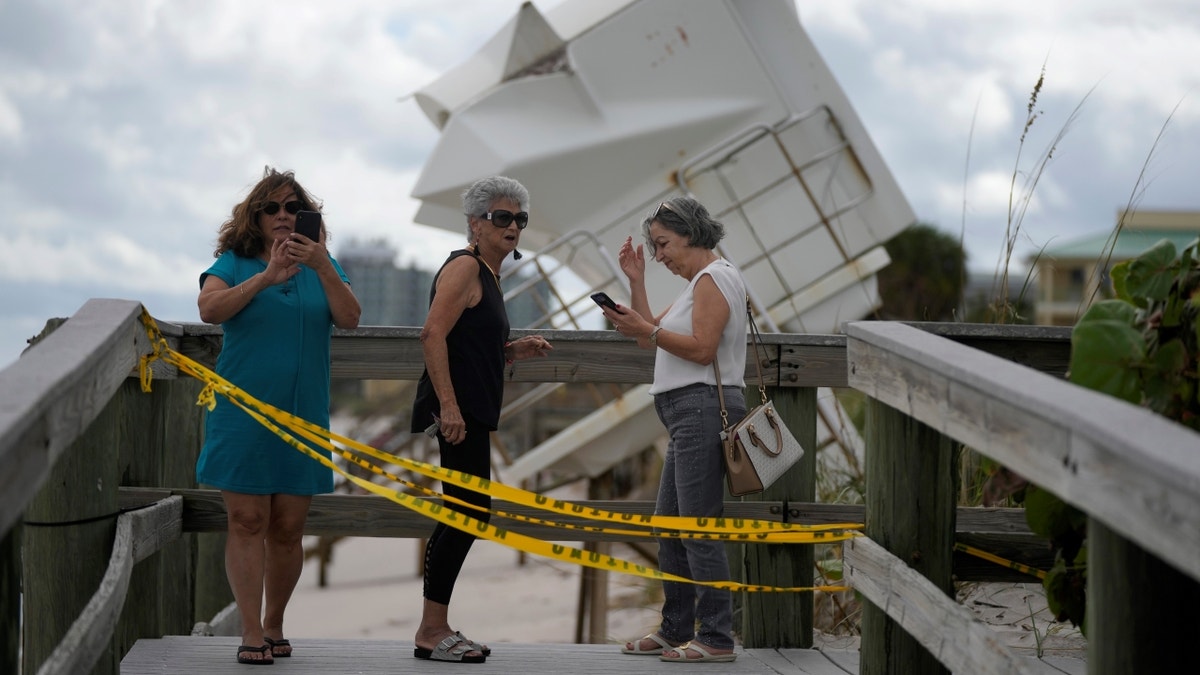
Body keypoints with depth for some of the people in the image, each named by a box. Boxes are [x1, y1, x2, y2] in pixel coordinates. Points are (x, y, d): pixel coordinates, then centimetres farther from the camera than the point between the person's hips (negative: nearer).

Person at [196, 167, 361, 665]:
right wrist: (268, 276, -23)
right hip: (243, 413, -2)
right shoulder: (235, 263, 3)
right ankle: (251, 632, -5)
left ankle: (274, 624, 18)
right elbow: (210, 309, -14)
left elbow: (349, 319, -4)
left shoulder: (322, 266, 10)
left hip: (303, 417, 2)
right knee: (247, 522, -6)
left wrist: (321, 267, -18)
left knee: (288, 528, 4)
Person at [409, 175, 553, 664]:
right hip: (456, 410, -10)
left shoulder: (486, 274, 20)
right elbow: (433, 335, -19)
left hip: (470, 412, 10)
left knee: (464, 515, 11)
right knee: (470, 512, -10)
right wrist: (448, 405, -25)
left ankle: (436, 630, 17)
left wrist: (516, 350, 10)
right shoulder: (465, 267, -9)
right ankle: (431, 633, -6)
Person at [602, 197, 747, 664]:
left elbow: (702, 348, -20)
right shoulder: (699, 283, 22)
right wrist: (636, 280, 15)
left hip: (704, 409, -11)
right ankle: (676, 630, 21)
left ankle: (717, 638, -10)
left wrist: (647, 330, -17)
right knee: (668, 525, 14)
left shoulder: (714, 278, -9)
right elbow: (652, 338, 21)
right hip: (690, 415, 11)